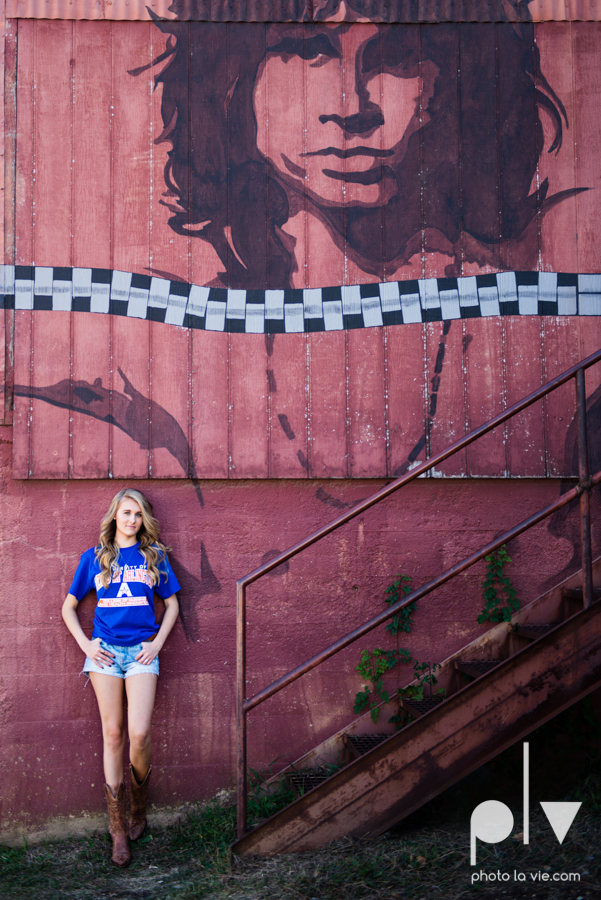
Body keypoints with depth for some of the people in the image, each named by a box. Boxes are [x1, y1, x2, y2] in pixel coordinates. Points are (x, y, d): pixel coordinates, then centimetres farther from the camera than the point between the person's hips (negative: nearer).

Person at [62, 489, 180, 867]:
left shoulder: (154, 556, 8)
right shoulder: (94, 557, 8)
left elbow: (172, 604, 14)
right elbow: (69, 607, 13)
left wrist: (157, 642, 1)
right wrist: (85, 644, 1)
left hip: (141, 651, 0)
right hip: (104, 650, 1)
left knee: (139, 734, -12)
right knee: (113, 734, 1)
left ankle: (139, 808, 14)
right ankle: (118, 826, 8)